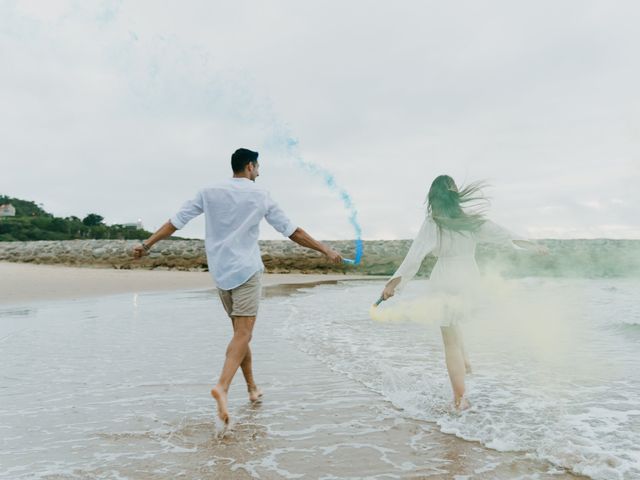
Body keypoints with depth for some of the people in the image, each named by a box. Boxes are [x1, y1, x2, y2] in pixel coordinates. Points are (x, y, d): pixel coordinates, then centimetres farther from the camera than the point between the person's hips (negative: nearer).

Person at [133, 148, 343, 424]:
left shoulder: (210, 192, 8)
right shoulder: (260, 196, 0)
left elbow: (177, 221, 4)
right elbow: (291, 231, 0)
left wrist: (147, 244, 12)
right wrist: (325, 250, 6)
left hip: (220, 273, 5)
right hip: (246, 271, -5)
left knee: (240, 333, 16)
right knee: (243, 334, -10)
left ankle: (252, 388, 21)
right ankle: (222, 386, -31)